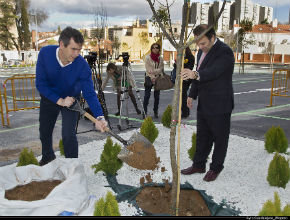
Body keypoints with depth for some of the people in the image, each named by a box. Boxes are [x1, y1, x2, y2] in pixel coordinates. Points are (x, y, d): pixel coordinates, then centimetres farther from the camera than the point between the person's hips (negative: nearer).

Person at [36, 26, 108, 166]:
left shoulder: (83, 66, -31)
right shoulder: (45, 53, -28)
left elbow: (90, 94, -30)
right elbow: (40, 84, -23)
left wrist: (99, 117, -43)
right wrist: (60, 101, -30)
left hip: (71, 99, -2)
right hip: (49, 98, 2)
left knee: (68, 135, -15)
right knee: (44, 132, 18)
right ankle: (47, 157, 49)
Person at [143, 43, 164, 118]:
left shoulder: (160, 58, 5)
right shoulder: (147, 57, -4)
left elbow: (161, 68, 9)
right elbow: (148, 69, -9)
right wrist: (152, 78, -12)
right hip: (149, 78, -3)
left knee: (157, 96, 7)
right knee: (147, 95, -5)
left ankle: (155, 112, 17)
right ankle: (144, 111, 3)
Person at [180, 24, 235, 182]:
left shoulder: (224, 52, -18)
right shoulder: (202, 51, 9)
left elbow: (213, 72, -35)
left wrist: (195, 74, -52)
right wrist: (192, 95, 15)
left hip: (219, 105, -8)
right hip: (204, 104, 9)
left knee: (220, 138, 8)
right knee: (202, 137, 18)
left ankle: (216, 168, 23)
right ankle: (198, 165, 32)